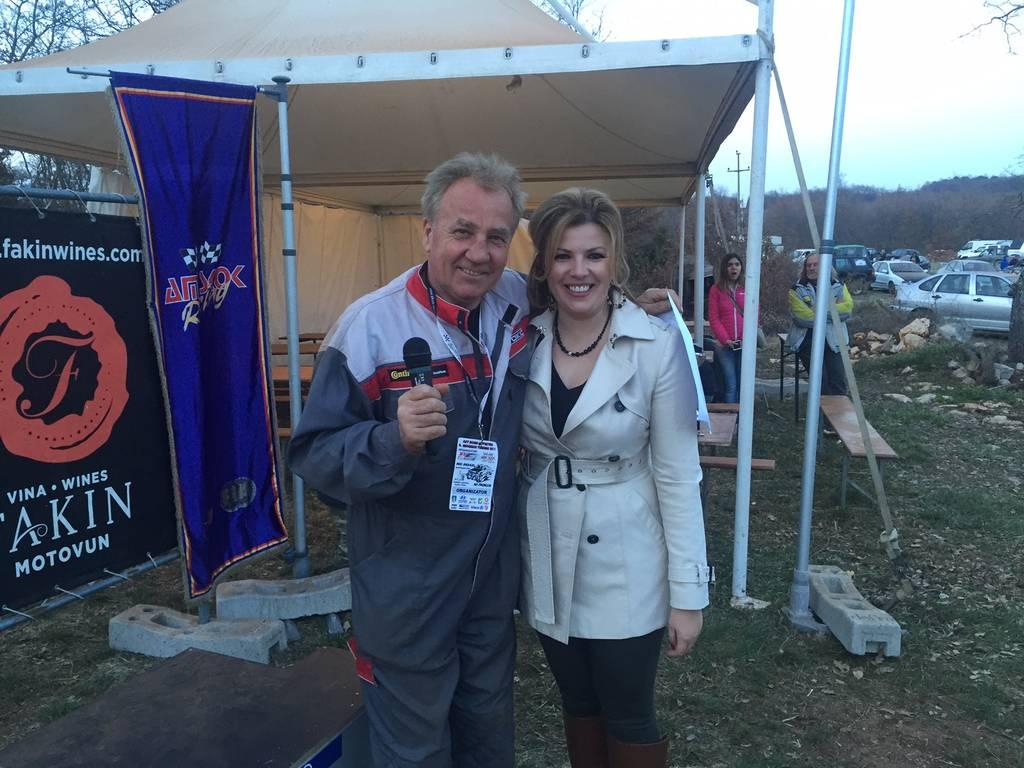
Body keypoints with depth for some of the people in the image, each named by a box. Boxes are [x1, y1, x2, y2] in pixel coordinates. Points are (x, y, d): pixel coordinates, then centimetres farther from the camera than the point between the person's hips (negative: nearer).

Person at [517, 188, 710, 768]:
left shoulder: (657, 346, -16)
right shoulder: (524, 341, -6)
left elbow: (678, 475, -12)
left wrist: (688, 590, -10)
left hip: (623, 565, -3)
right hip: (547, 559, 4)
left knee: (630, 719, 14)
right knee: (578, 706, 22)